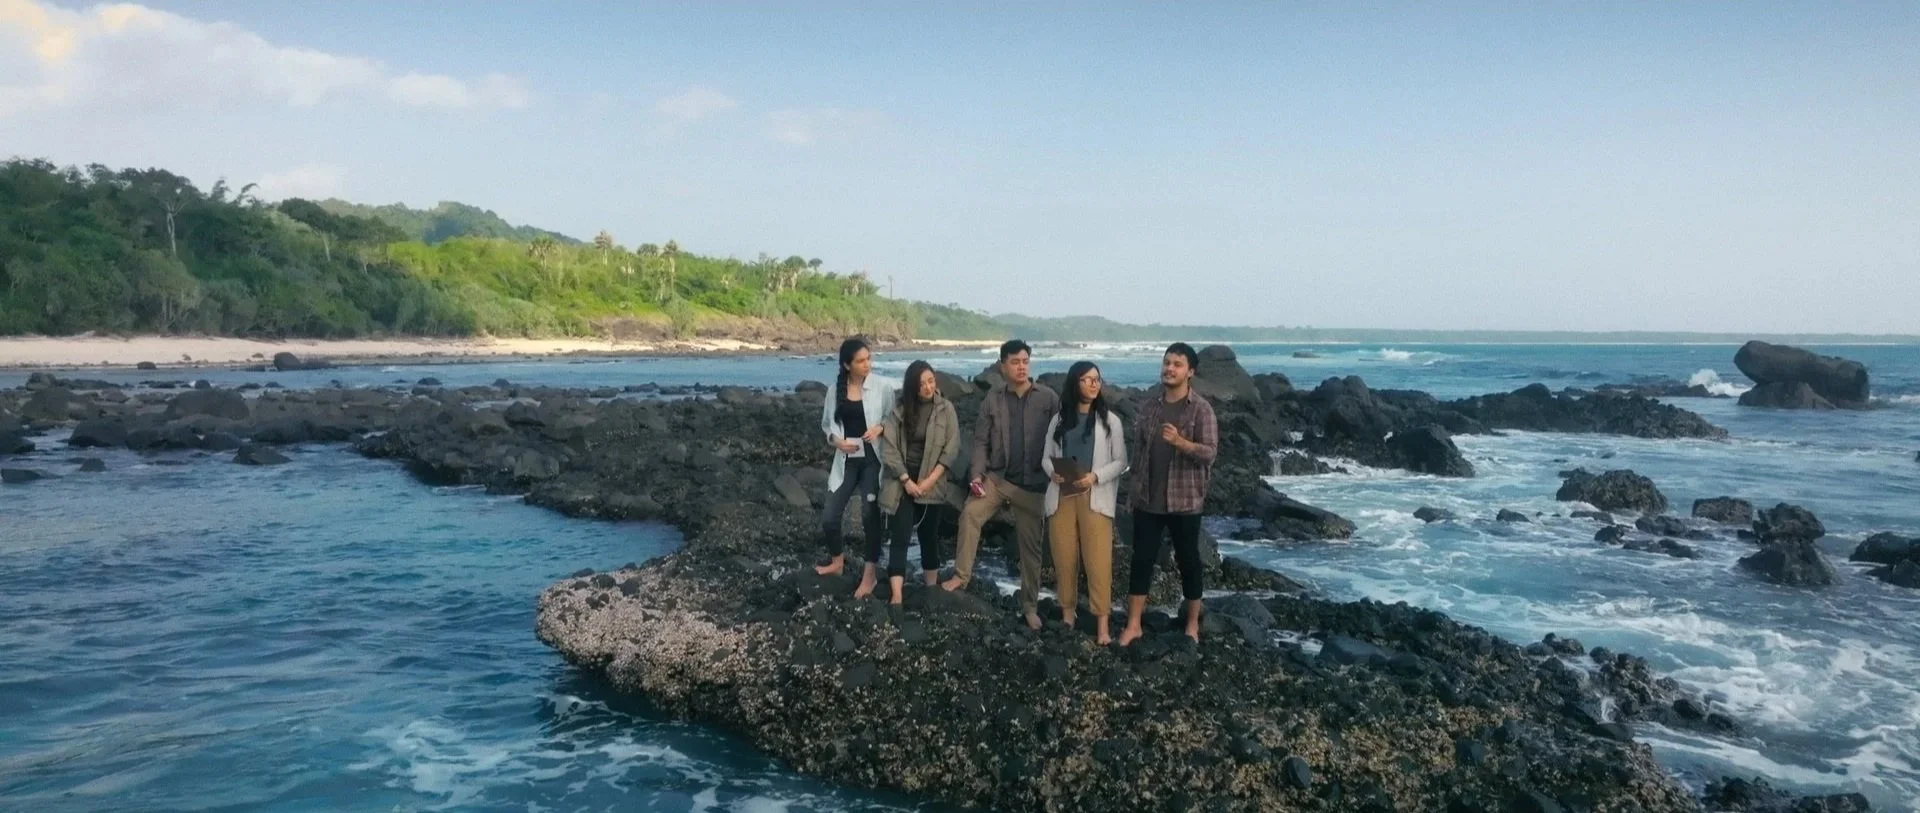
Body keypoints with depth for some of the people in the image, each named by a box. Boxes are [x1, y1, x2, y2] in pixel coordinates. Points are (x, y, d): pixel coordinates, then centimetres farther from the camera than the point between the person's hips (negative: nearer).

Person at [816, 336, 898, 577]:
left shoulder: (883, 386, -8)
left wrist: (880, 428, -19)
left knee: (870, 515, 4)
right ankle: (837, 561, 30)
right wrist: (837, 440, -8)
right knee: (829, 518, 4)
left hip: (873, 459, -3)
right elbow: (827, 423, 10)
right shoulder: (836, 389, 1)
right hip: (846, 460, 3)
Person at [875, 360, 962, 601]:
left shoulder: (945, 409, -2)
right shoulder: (899, 409, -1)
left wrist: (930, 480, -12)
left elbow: (952, 449, -6)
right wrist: (906, 480, -12)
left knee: (928, 534, 10)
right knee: (900, 536, -7)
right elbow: (889, 448, -5)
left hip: (931, 482, 0)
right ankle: (897, 595, -12)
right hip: (901, 480, 0)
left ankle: (932, 589, 21)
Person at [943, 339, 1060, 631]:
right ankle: (962, 575, -10)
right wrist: (976, 474, -12)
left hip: (1032, 484, -1)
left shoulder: (1048, 399, -2)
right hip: (997, 477, 1)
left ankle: (1030, 605, 18)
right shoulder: (993, 400, 3)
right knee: (970, 513, -23)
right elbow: (981, 441, 1)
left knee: (1031, 546, 5)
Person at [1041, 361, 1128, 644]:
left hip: (1095, 498, -2)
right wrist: (1053, 472, -10)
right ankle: (1067, 616, 19)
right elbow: (1047, 457, 13)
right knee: (1064, 559, 5)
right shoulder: (1059, 420, 11)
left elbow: (1121, 461, 2)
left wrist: (1095, 477, -14)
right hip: (1061, 496, 3)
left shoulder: (1110, 420, 4)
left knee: (1098, 561, -8)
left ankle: (1102, 625, -3)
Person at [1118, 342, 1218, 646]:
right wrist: (1134, 489, 13)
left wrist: (1180, 442, -32)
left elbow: (1209, 452, -15)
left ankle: (1193, 624, 23)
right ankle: (1133, 625, 12)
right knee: (1142, 559, 5)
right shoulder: (1149, 405, 6)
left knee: (1188, 560, 9)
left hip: (1184, 500, -3)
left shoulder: (1201, 408, -8)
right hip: (1147, 499, 4)